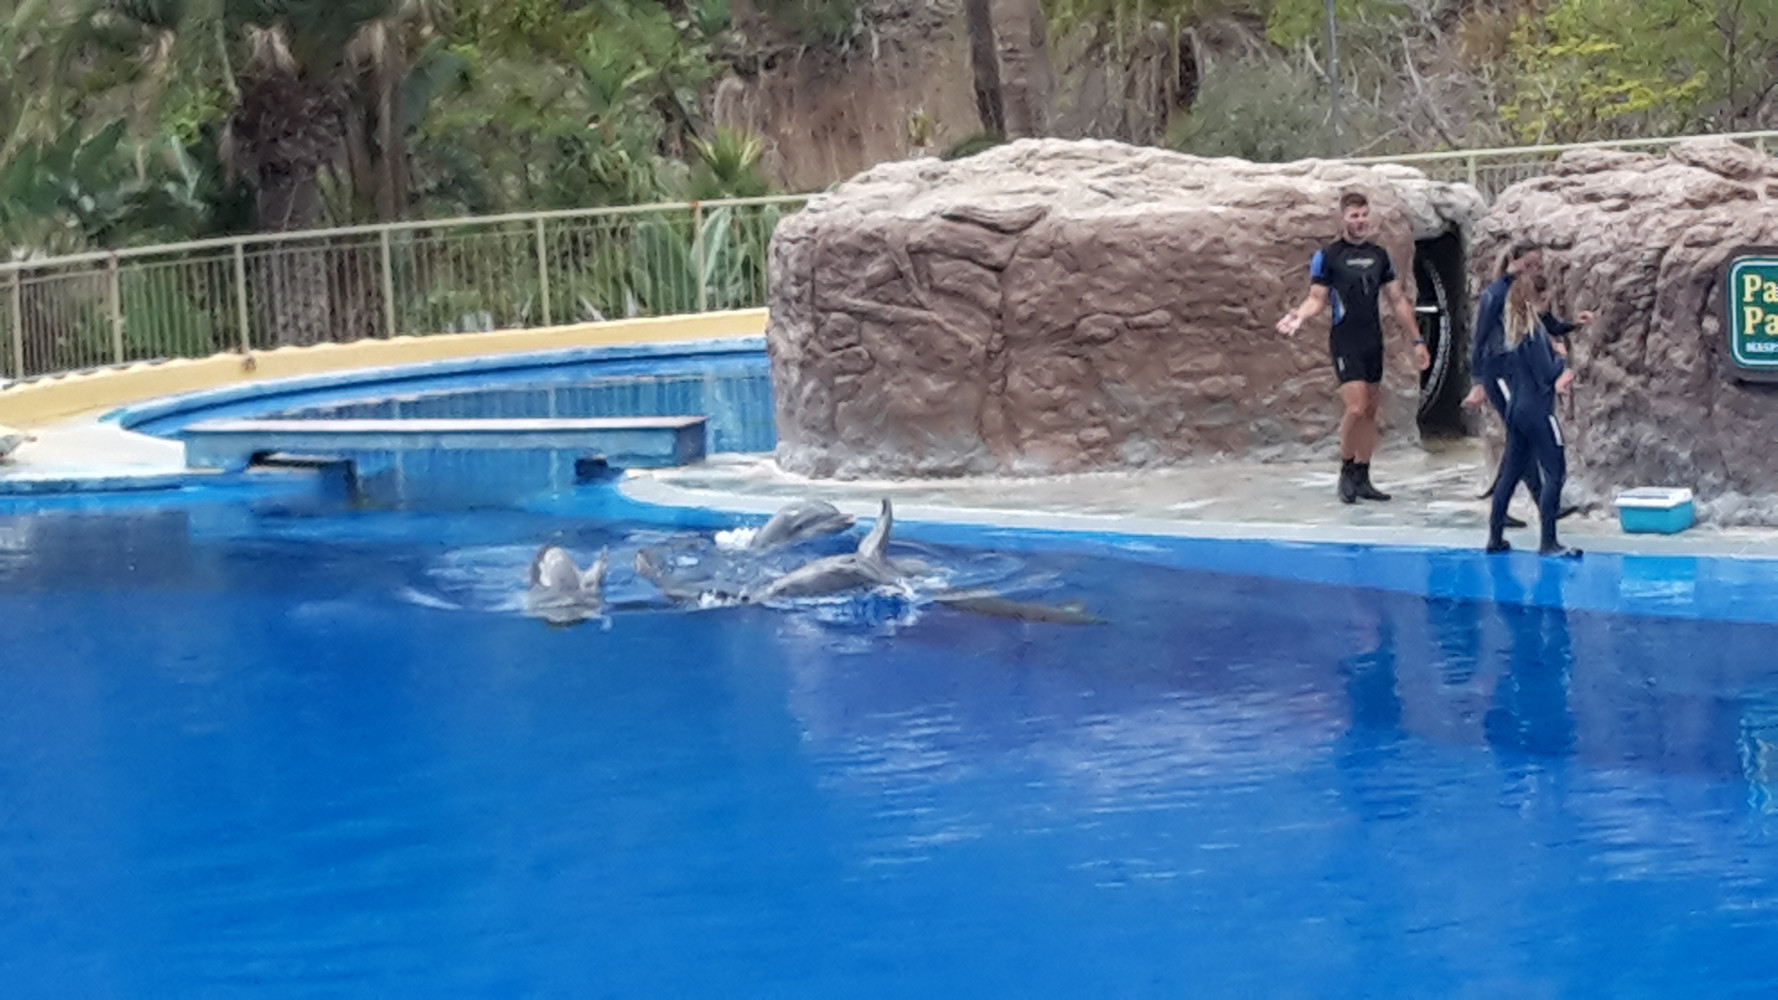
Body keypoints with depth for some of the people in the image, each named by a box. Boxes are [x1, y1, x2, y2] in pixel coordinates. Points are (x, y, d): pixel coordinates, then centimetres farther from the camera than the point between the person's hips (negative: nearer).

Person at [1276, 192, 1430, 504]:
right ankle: (1346, 472, -1)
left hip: (1373, 342, 6)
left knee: (1370, 411, 7)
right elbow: (1317, 298, -5)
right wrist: (1300, 315, -27)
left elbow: (1397, 301, 15)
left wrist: (1417, 340, 14)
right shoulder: (1327, 256, -3)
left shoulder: (1379, 255, 11)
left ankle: (1362, 478, 13)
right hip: (1345, 342, -6)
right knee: (1356, 407, -16)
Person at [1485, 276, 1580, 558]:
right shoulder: (1534, 331, -14)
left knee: (1510, 473, 13)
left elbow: (1495, 371, 16)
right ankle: (1548, 542, -10)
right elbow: (1548, 372, -16)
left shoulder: (1508, 334, 9)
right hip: (1538, 412, -8)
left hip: (1516, 411, 8)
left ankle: (1495, 537, 15)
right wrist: (1562, 361, 5)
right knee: (1555, 473, -6)